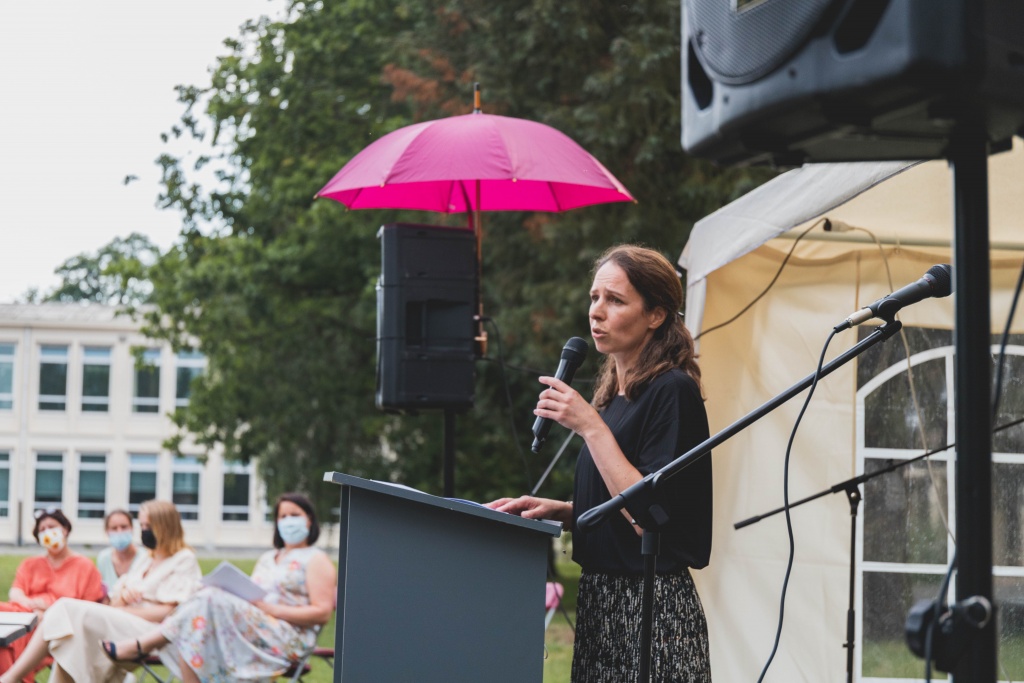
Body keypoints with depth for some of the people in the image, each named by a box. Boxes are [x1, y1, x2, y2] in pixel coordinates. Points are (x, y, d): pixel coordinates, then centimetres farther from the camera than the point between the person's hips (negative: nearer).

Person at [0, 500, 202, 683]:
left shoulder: (184, 561, 1)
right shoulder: (147, 560, 24)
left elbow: (168, 612, -10)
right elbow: (115, 602, 17)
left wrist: (122, 609, -8)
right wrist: (122, 595, -6)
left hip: (152, 633, -8)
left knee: (69, 611, -19)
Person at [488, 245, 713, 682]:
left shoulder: (672, 391, -14)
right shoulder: (614, 393, 14)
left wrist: (591, 428, -18)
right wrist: (557, 510, 6)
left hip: (652, 609, -8)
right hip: (599, 601, 9)